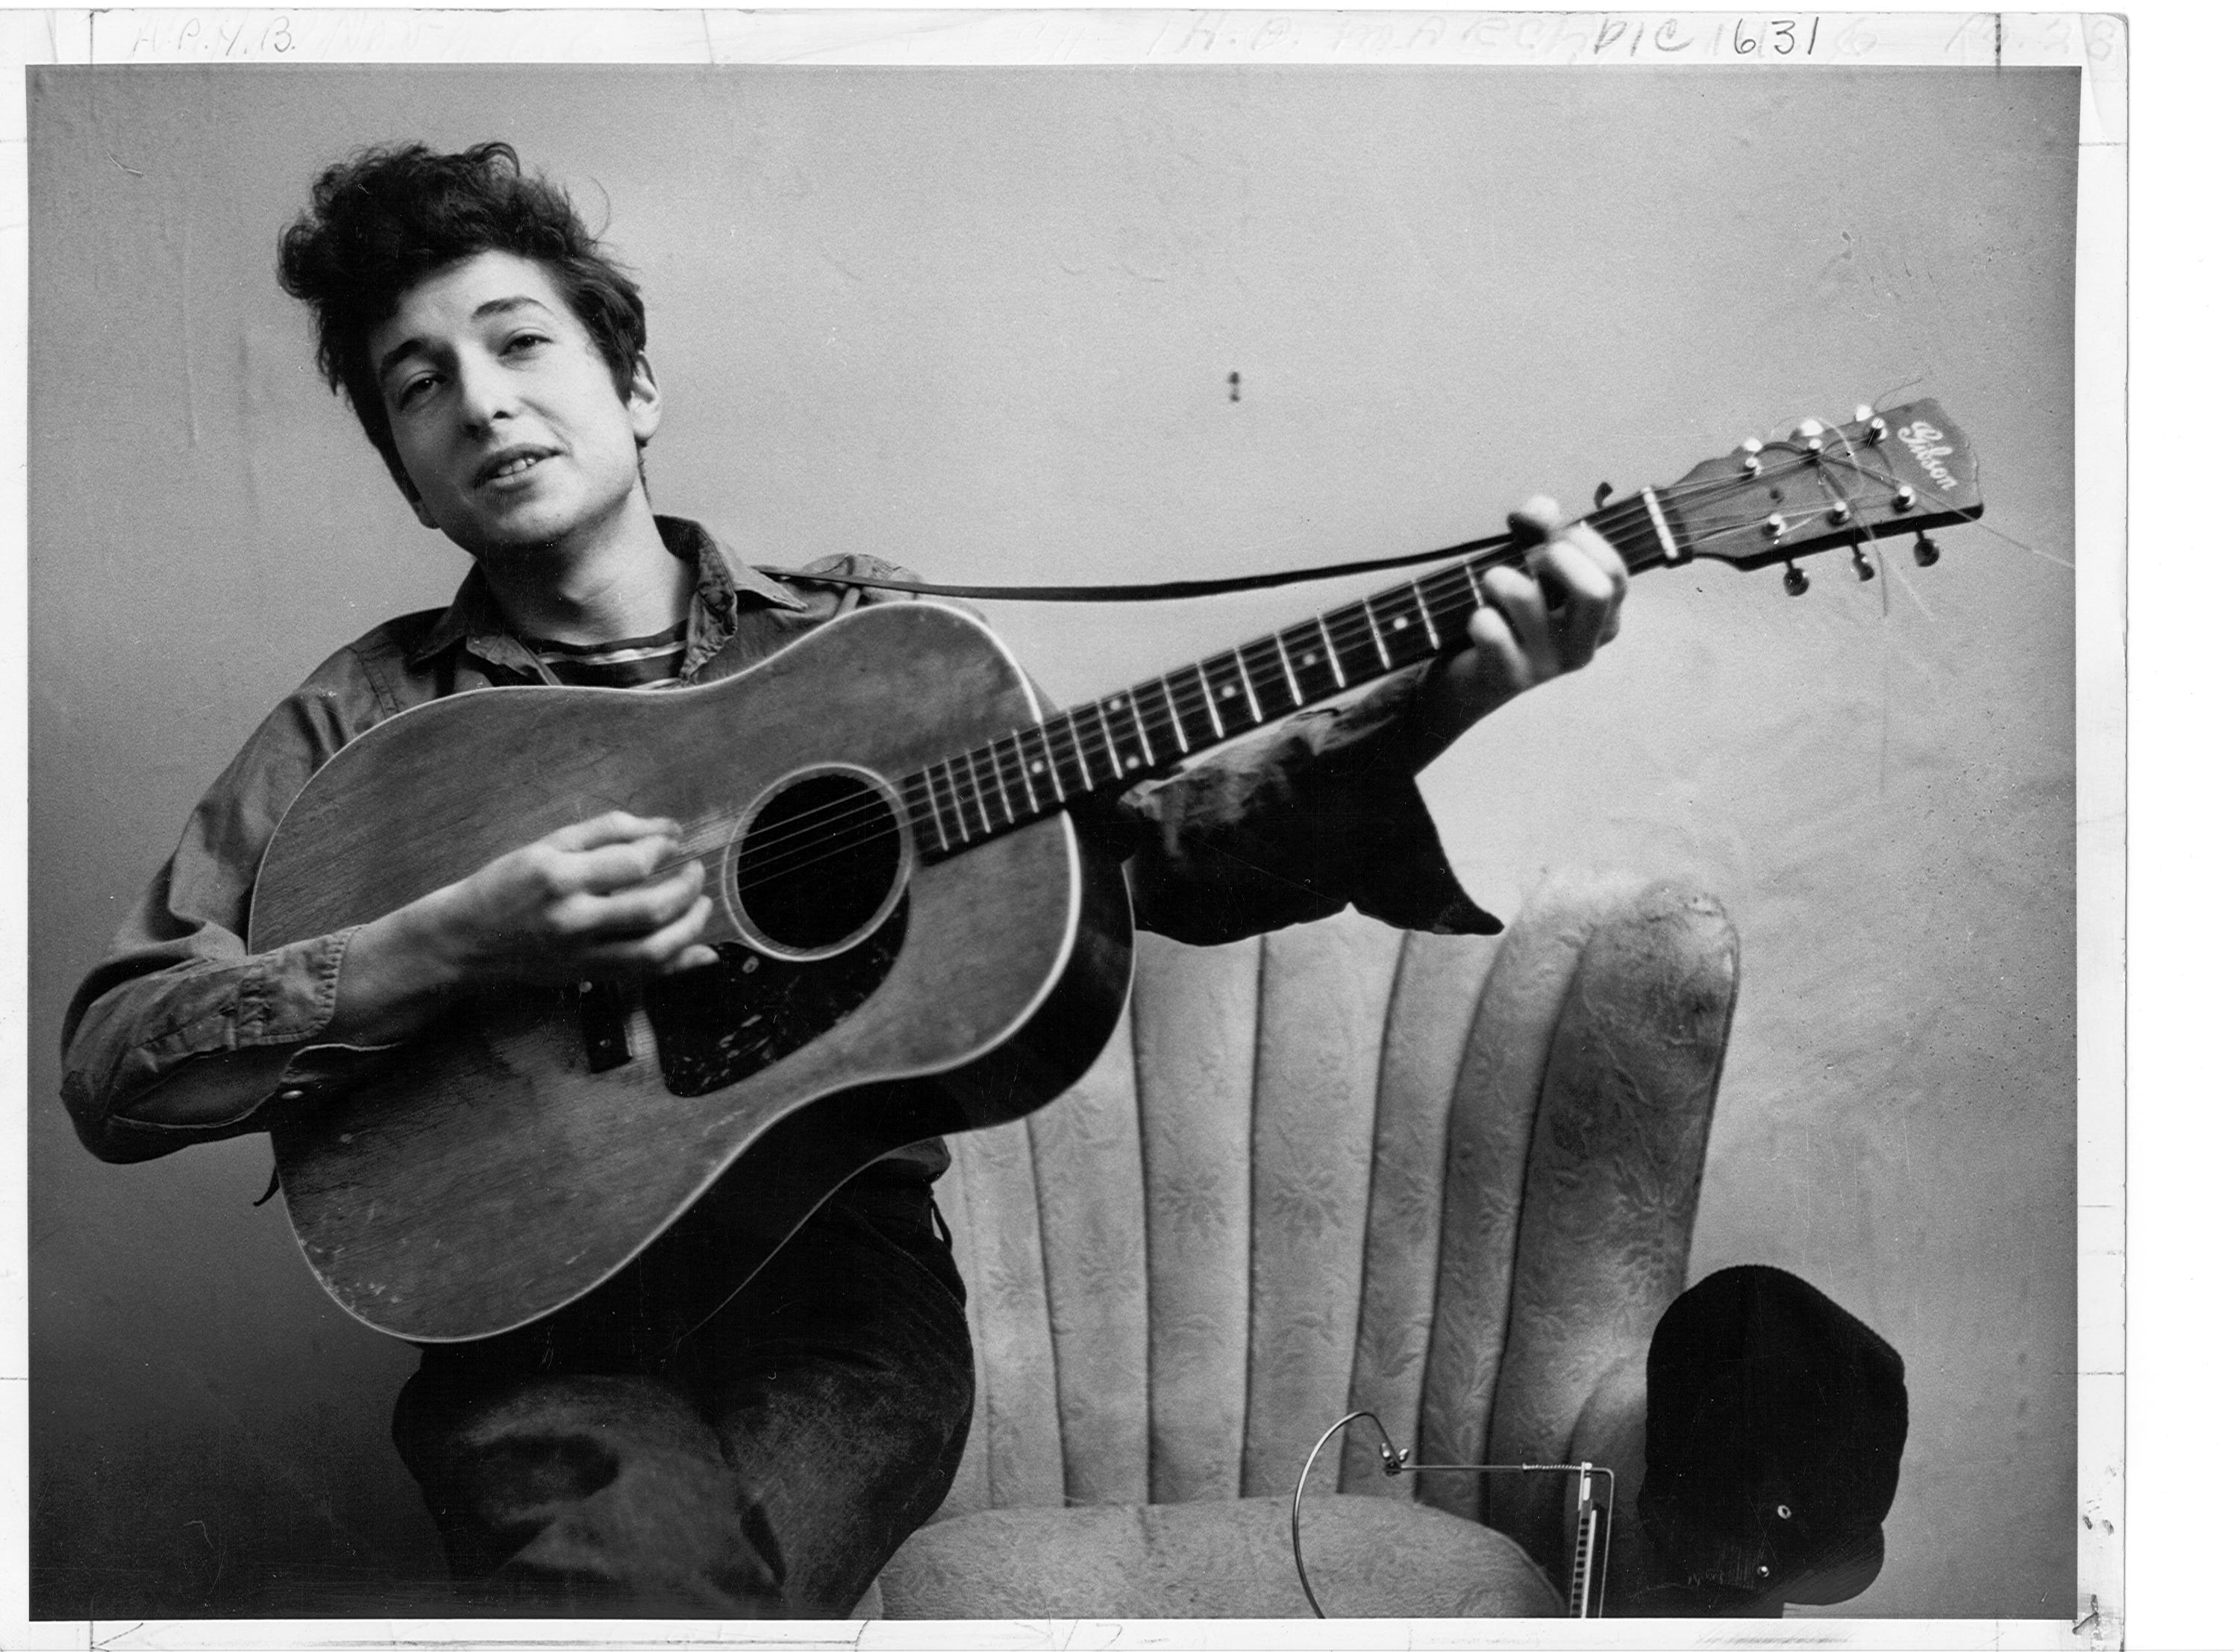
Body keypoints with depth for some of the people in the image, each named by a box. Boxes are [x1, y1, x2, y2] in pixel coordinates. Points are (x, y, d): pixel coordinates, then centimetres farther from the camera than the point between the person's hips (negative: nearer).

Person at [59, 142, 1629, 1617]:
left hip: (839, 1262, 1)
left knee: (681, 1578, -29)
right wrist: (451, 943, -18)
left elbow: (1147, 841, 3)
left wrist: (1431, 707, -12)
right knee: (657, 1570, -32)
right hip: (538, 1300, -1)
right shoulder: (369, 721, 3)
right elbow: (110, 1064, -3)